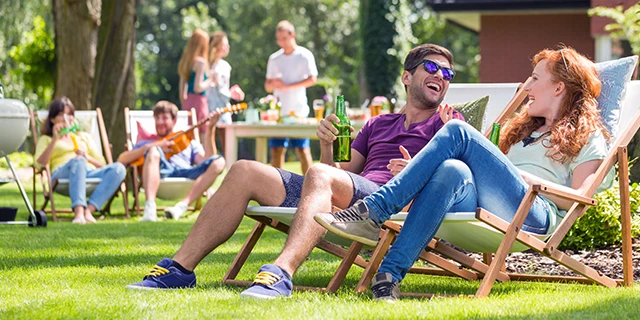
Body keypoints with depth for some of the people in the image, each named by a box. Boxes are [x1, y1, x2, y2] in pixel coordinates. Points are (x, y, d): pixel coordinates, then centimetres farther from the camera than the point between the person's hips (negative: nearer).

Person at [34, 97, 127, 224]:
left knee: (119, 168, -28)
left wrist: (87, 157, 3)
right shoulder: (46, 139, 26)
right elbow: (40, 163, 4)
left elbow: (102, 164, 23)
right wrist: (55, 139, -2)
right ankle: (79, 212, -58)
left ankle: (89, 210, -44)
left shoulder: (84, 136, 35)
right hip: (61, 174, -4)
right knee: (78, 161, -40)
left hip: (89, 172, 4)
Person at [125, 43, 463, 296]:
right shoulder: (378, 124, 34)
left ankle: (280, 274, -57)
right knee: (245, 171, -5)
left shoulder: (447, 123, 17)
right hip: (347, 200, 7)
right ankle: (180, 268, -13)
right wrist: (327, 146, 6)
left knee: (319, 175, -36)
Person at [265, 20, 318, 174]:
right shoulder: (274, 59, 13)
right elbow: (267, 86, 15)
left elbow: (312, 79, -9)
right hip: (278, 112, 5)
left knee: (302, 149, -6)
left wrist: (288, 86, -15)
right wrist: (273, 84, -10)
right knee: (276, 150, 1)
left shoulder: (305, 55, -1)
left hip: (298, 111, -4)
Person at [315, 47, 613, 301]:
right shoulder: (524, 128, 39)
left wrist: (527, 178, -4)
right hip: (484, 212, 5)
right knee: (454, 172, -32)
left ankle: (373, 211, -31)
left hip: (533, 215, -5)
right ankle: (389, 273, -47)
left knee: (458, 132, -21)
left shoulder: (587, 136, 17)